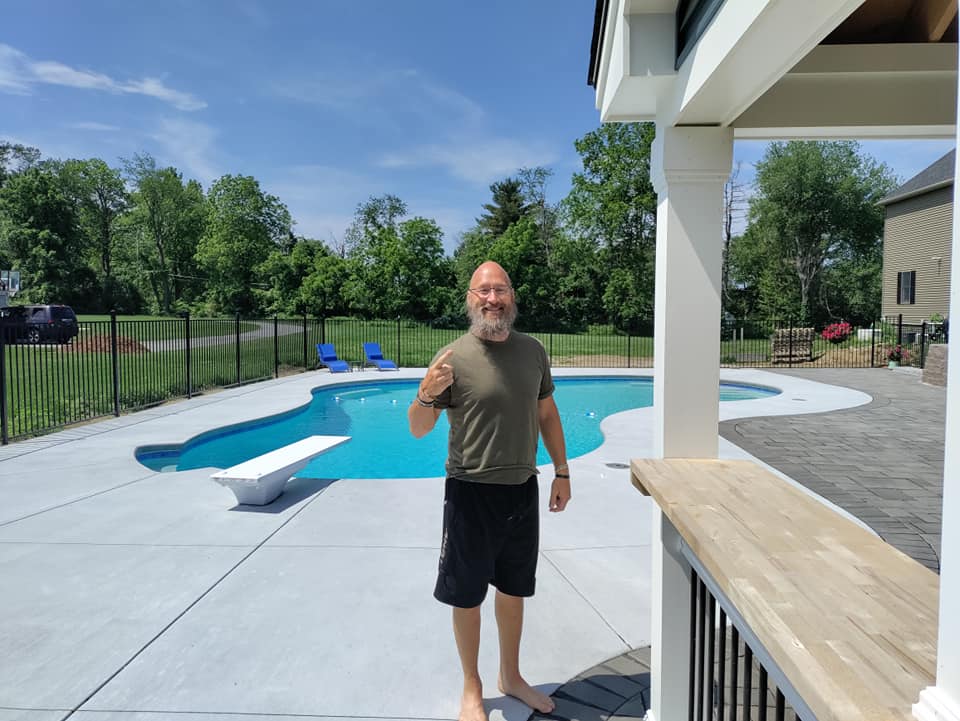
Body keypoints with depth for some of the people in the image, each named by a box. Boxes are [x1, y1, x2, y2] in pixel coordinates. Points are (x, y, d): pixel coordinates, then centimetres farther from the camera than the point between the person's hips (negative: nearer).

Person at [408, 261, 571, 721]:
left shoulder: (532, 351, 1)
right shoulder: (454, 357, -13)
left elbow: (547, 414, 12)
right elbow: (418, 429, -10)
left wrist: (561, 472, 11)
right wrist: (426, 396, -31)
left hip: (523, 489, 4)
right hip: (471, 493, -4)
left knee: (513, 590, 20)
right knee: (467, 597, 10)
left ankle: (511, 677, 42)